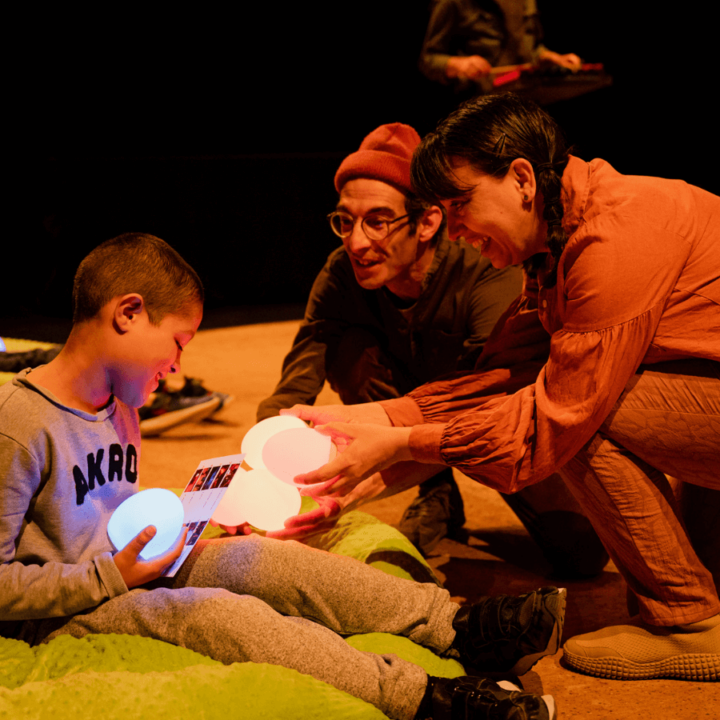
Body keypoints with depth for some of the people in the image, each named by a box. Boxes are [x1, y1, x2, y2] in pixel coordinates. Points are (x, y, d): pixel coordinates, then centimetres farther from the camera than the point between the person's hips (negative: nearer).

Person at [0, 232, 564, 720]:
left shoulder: (118, 410, 11)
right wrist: (110, 578, -21)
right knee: (218, 615, -29)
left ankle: (452, 624, -12)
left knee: (258, 557, -9)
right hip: (61, 620, -9)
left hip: (122, 575, 9)